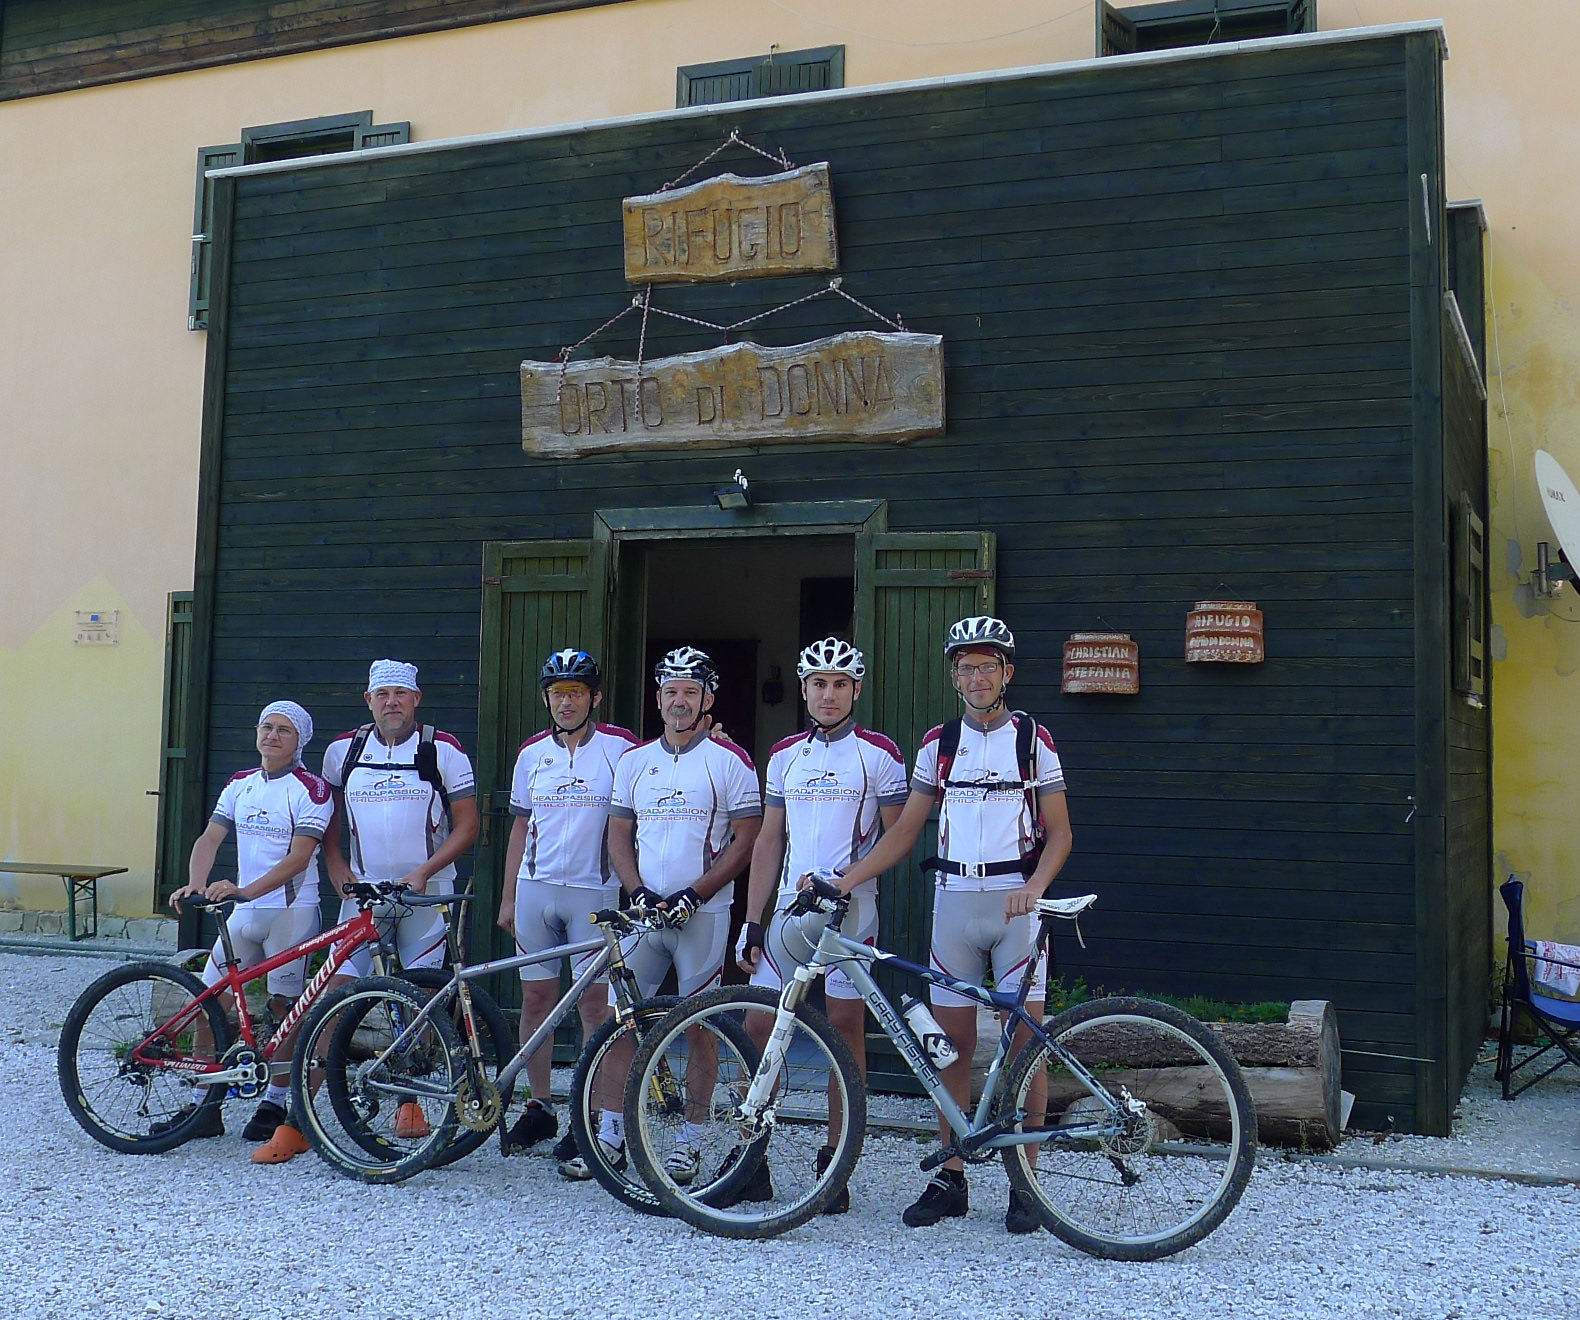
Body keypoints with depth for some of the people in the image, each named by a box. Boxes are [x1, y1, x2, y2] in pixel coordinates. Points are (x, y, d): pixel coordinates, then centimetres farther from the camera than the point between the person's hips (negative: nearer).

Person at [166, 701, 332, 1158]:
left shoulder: (310, 789, -9)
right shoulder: (240, 784, 11)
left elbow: (299, 857, -18)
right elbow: (210, 838, 4)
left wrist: (247, 890, -29)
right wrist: (196, 884, -15)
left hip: (292, 910, -6)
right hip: (244, 911, 6)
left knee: (285, 1007, 0)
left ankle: (275, 1104, 14)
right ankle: (204, 1108, 13)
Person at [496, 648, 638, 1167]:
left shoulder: (620, 747, -2)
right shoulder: (532, 753, 10)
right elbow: (521, 827, 15)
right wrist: (508, 897, 14)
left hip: (594, 892, -4)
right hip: (536, 889, 4)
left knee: (595, 1004, -4)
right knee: (536, 997, 8)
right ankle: (539, 1107, 21)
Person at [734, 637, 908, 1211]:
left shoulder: (879, 754, 0)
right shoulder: (785, 755, 13)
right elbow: (769, 841, 14)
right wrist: (751, 921, 9)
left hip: (850, 911, -4)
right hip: (789, 909, 4)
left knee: (846, 1026, 0)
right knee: (758, 1026, 1)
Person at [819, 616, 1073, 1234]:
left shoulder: (1034, 740, 2)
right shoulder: (938, 743, 9)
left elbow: (1059, 834, 1)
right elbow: (906, 830, 10)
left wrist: (1033, 887, -16)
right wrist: (845, 878, 0)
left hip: (1016, 900, -2)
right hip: (954, 898, 3)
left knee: (1024, 1039, -2)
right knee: (951, 1041, 4)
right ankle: (951, 1177, 14)